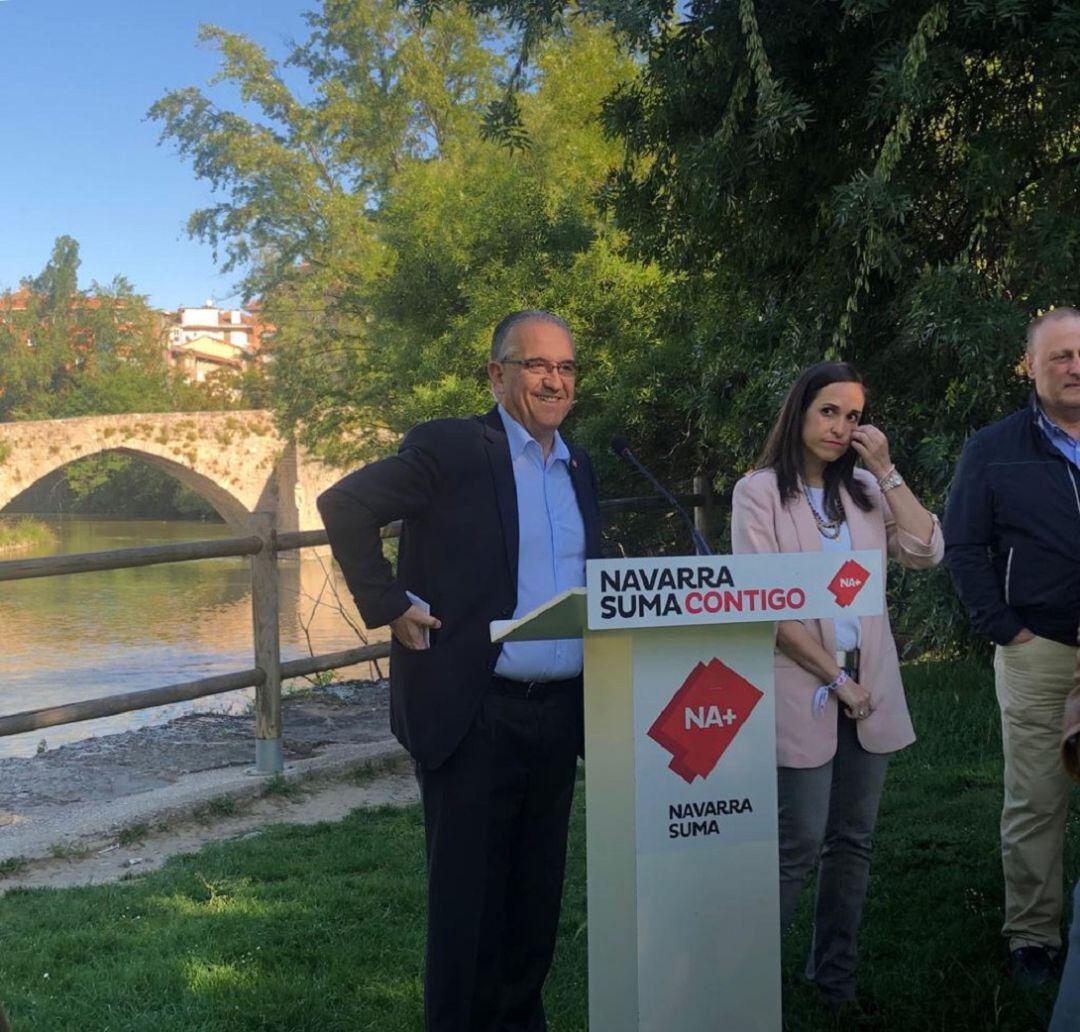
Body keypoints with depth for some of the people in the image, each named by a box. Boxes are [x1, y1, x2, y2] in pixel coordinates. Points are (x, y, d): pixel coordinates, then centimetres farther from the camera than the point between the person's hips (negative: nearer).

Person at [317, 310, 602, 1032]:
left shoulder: (578, 468, 13)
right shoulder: (451, 449, -8)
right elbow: (345, 505, -13)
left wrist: (595, 703, 10)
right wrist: (390, 606, -14)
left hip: (559, 714, 6)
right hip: (476, 717, -6)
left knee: (538, 894, 15)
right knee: (469, 897, 3)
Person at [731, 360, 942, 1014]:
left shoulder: (865, 489, 12)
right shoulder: (761, 490, -3)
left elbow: (927, 551, -1)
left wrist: (886, 471, -4)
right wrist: (835, 678, -11)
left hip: (870, 690, 5)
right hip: (803, 691, -5)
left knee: (853, 843, 9)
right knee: (801, 845, -7)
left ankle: (836, 979, 20)